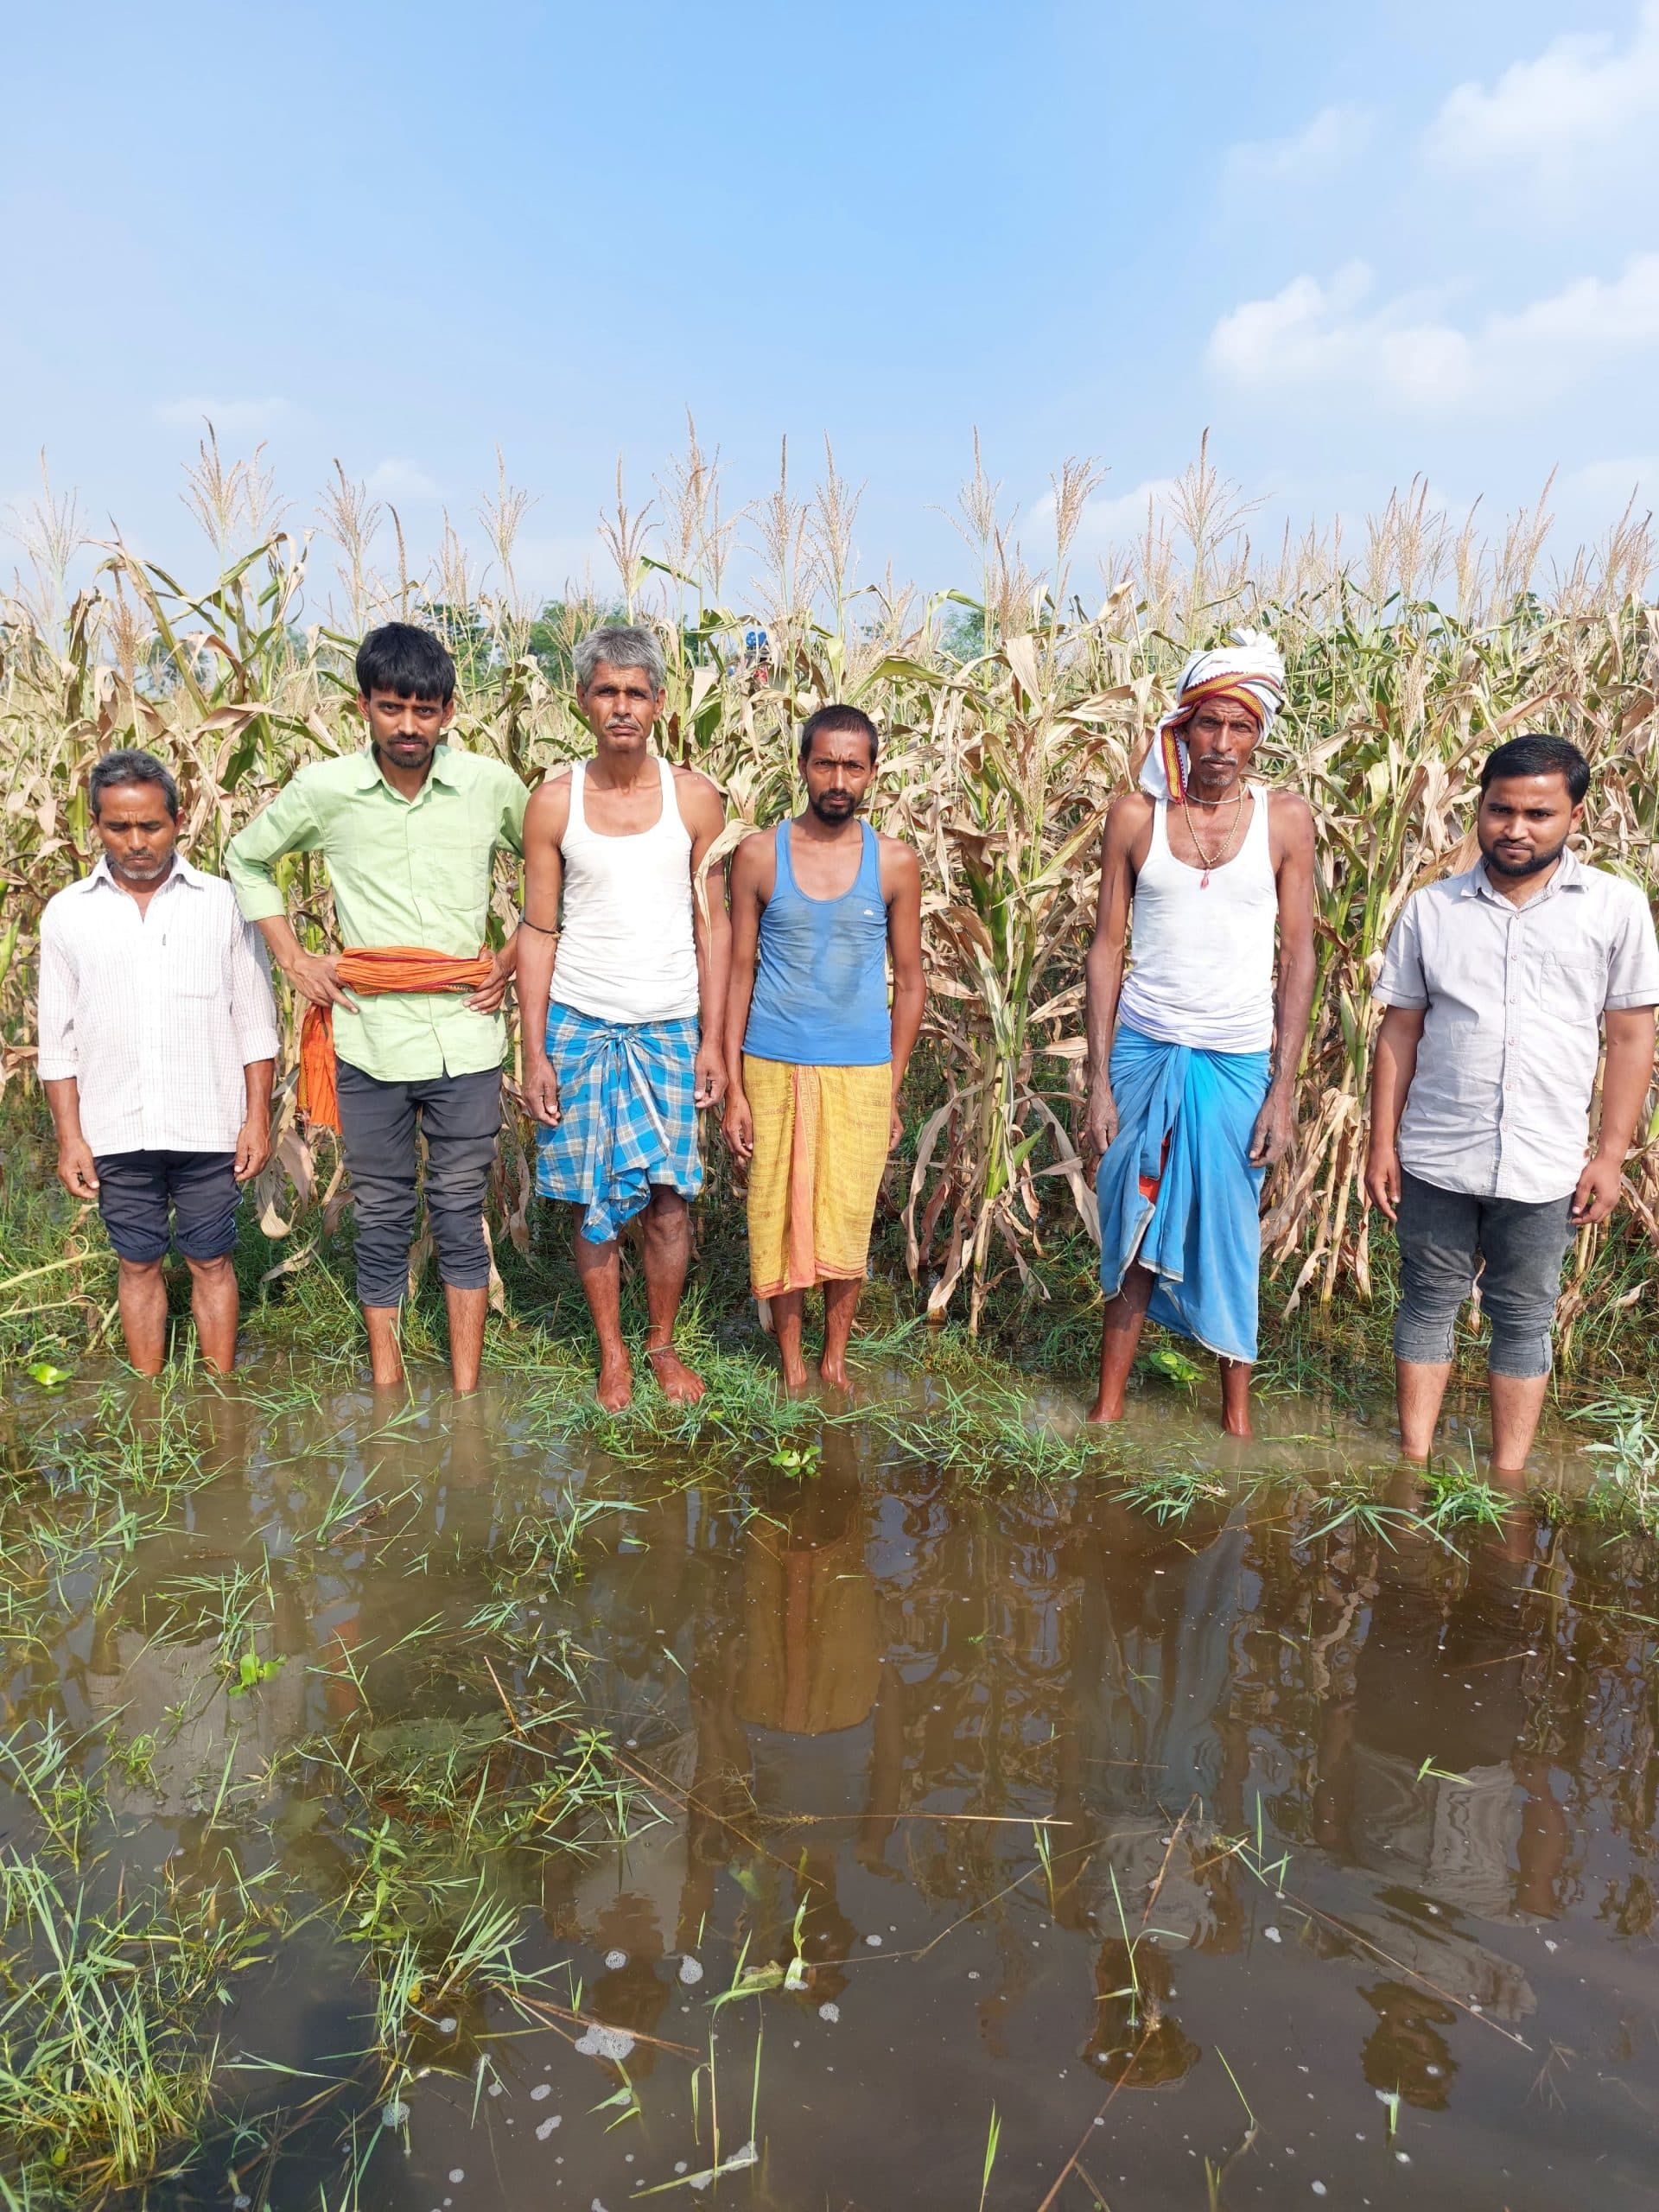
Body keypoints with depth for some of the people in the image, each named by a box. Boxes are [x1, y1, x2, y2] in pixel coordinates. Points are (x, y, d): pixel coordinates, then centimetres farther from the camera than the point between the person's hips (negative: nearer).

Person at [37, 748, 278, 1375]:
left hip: (208, 1128, -1)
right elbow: (59, 1040, 5)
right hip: (116, 1132, 2)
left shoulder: (222, 903, -1)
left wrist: (258, 1120, -3)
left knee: (211, 1261, 8)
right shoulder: (66, 914, 3)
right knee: (138, 1265, 11)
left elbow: (254, 1023, 1)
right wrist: (69, 1137, 1)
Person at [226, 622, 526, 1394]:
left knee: (460, 1215, 7)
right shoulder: (323, 790, -2)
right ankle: (386, 1383, 25)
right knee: (381, 1220, 10)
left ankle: (466, 1394, 19)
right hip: (370, 1041, 1)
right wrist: (292, 958, 5)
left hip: (466, 1038, 0)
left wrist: (515, 958, 3)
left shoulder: (492, 786, -3)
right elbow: (247, 858, 14)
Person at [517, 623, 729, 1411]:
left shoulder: (695, 798, 0)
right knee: (595, 1202, 6)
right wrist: (534, 1052, -4)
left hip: (670, 1027, 0)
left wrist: (713, 1042, -1)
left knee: (669, 1197, 3)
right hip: (578, 1023, 0)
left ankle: (663, 1343, 24)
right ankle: (612, 1352, 24)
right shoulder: (554, 802, -2)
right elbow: (539, 931, 1)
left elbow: (712, 923, 3)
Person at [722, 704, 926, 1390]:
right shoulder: (759, 856, -2)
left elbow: (910, 981, 5)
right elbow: (740, 973, 1)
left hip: (861, 1071, 0)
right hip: (774, 1068, 0)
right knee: (779, 1218, 7)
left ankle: (835, 1359, 27)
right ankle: (791, 1364, 25)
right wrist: (732, 1088, -2)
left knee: (847, 1223, 7)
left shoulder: (896, 863, 0)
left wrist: (893, 1088, 3)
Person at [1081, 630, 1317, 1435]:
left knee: (1229, 1238, 9)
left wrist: (1284, 1088, -4)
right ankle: (1108, 1409, 20)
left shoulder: (1285, 818, -1)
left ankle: (1238, 1417, 26)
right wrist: (1098, 1081, -3)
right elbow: (1106, 946, 1)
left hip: (1239, 1060, 0)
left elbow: (1299, 955, 0)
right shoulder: (1136, 814, -1)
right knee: (1134, 1233, 7)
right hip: (1143, 1051, 0)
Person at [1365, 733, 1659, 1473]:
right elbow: (1399, 1031, 4)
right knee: (1429, 1305, 12)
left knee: (1524, 1319, 11)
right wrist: (1382, 1142, 1)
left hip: (1544, 1168, -1)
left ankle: (1507, 1480, 24)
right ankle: (1415, 1464, 24)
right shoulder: (1430, 909, 1)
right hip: (1434, 1161, 1)